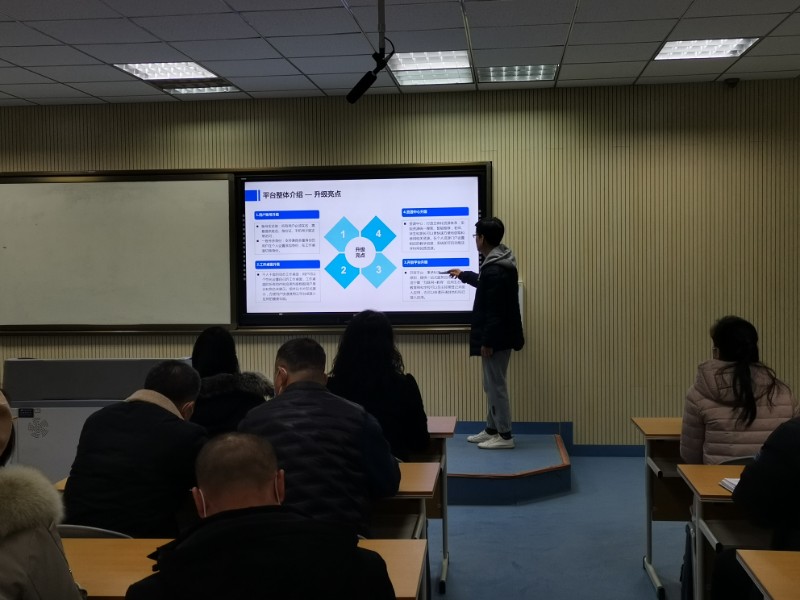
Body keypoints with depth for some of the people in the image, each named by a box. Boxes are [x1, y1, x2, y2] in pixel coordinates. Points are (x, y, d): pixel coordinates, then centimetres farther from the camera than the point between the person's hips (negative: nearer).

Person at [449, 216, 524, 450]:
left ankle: (505, 435, 4)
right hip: (498, 335, 11)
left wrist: (487, 341, -22)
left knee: (497, 385, -3)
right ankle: (492, 430, 26)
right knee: (491, 384, 17)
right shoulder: (497, 262, 11)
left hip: (497, 338, -11)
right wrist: (463, 275, 47)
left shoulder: (495, 269, -23)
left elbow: (495, 310, -25)